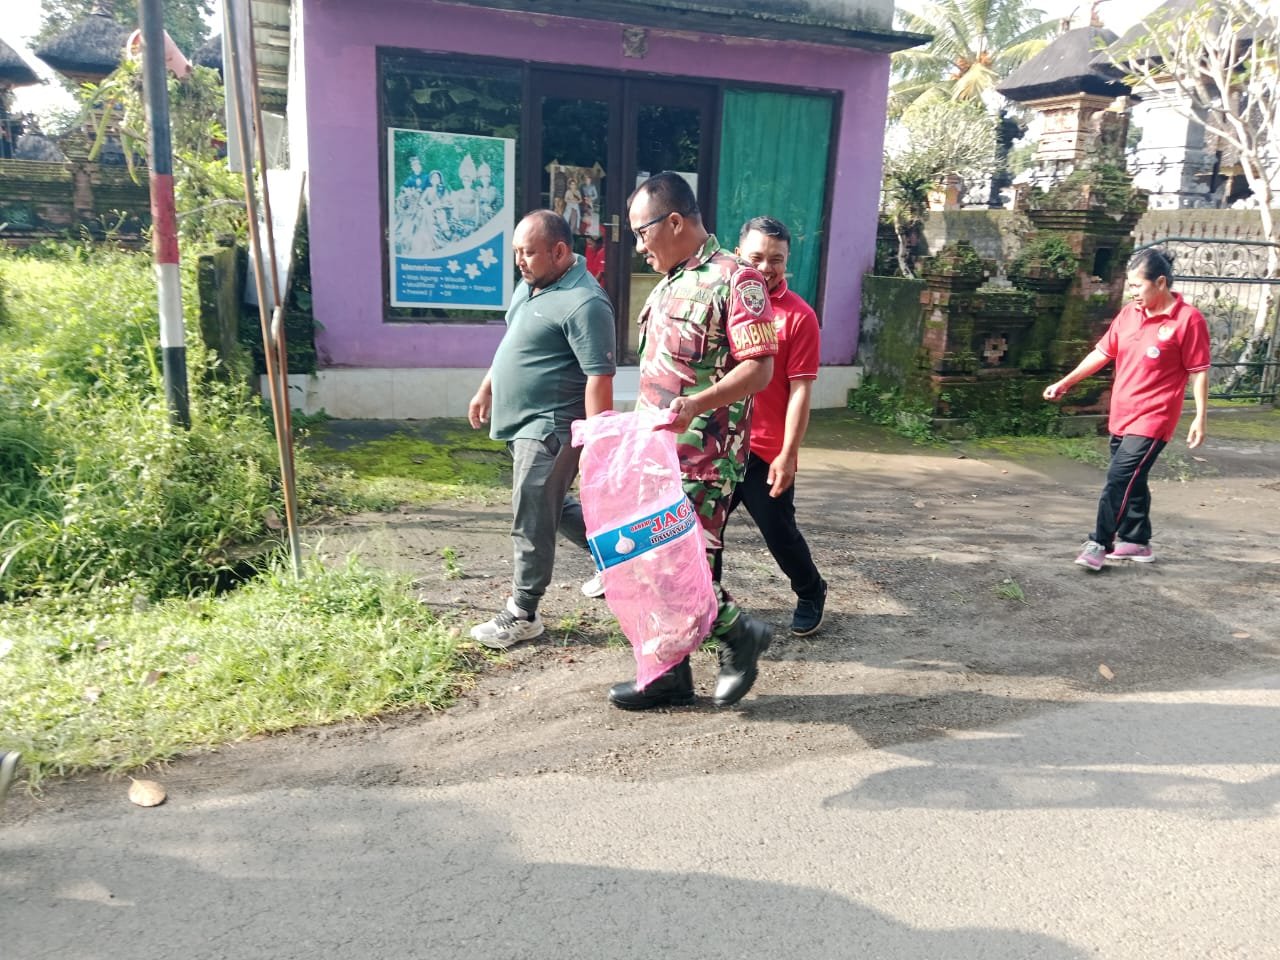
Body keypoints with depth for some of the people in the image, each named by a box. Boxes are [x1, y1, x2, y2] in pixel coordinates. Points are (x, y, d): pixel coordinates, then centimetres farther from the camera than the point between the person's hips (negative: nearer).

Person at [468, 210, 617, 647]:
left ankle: (522, 615, 13)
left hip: (549, 428, -10)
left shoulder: (583, 303, -22)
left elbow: (599, 378, -25)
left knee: (531, 523, -1)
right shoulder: (532, 283, 9)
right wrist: (486, 389, 25)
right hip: (522, 423, 10)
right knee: (553, 507, 21)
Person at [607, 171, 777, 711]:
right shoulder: (668, 283, 16)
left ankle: (739, 634, 19)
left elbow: (759, 368, -19)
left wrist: (695, 405, -31)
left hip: (704, 455, -9)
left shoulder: (734, 280, -11)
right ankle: (670, 674, 23)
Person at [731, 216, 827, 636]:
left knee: (779, 531, 8)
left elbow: (800, 391, -9)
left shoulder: (798, 315, -8)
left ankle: (811, 594, 34)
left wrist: (787, 455, -13)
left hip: (766, 451, -4)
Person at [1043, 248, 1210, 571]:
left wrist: (1200, 417, -10)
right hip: (1121, 416, 7)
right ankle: (1137, 541, 28)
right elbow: (1103, 352, 14)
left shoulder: (1188, 319, -11)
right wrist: (1065, 382, 11)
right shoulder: (1129, 314, 7)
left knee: (1119, 478, -13)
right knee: (1131, 479, 15)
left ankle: (1100, 544, -7)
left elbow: (1199, 372, -9)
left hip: (1152, 419, -7)